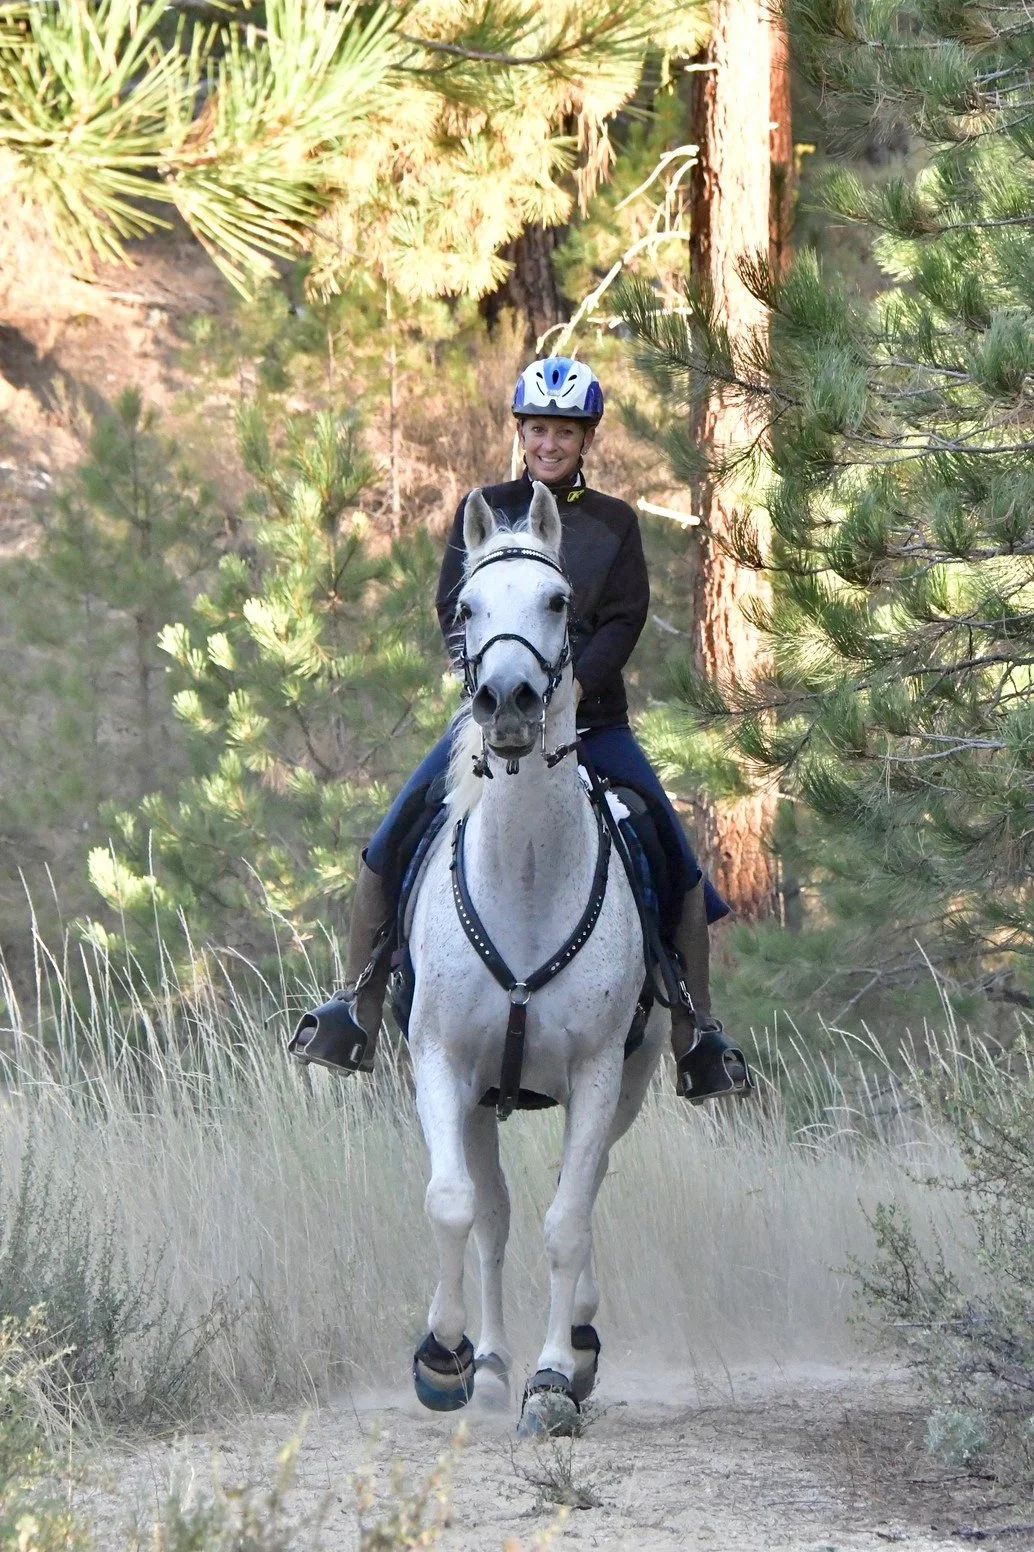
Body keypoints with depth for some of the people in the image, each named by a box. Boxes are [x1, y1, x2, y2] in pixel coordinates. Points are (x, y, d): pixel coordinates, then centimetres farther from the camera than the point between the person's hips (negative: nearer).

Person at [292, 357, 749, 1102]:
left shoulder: (614, 524, 7)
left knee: (675, 859, -9)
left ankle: (697, 1031, 1)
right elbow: (454, 605, 0)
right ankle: (357, 1007, -5)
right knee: (392, 838, -13)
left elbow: (624, 621, -2)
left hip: (591, 713, 0)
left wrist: (575, 683, -19)